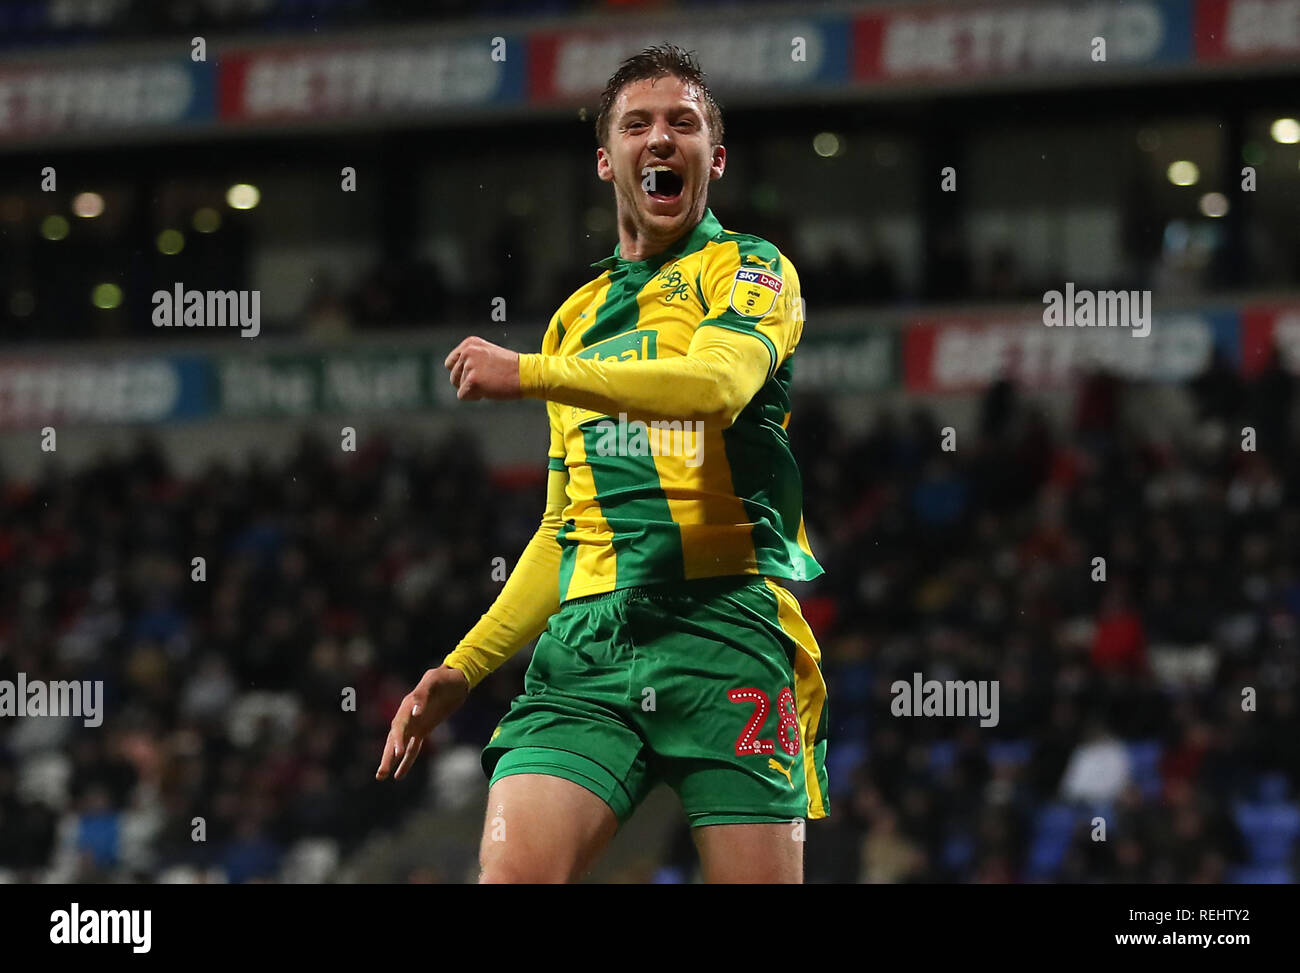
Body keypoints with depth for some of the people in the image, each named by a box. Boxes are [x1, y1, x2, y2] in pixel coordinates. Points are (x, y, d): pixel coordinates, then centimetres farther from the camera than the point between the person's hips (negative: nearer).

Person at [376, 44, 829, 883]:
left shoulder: (749, 270, 8)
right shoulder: (576, 318, 25)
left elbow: (717, 381, -15)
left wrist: (528, 374, -14)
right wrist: (464, 669, 21)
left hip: (725, 627, -4)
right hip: (587, 635, 4)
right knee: (512, 872, -16)